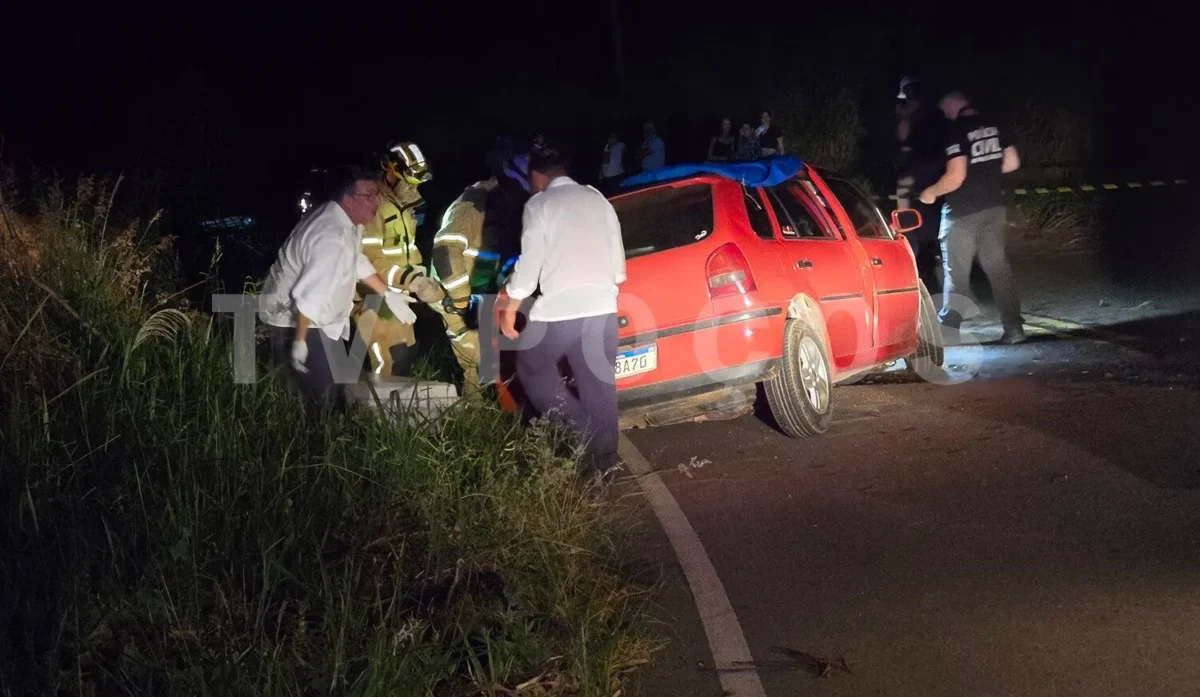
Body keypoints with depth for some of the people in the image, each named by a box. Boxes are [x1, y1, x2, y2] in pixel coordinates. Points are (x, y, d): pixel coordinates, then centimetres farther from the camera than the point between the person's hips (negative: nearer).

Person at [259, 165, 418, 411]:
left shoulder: (346, 219, -2)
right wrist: (299, 342, -25)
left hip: (319, 317, 10)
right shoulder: (332, 239, -33)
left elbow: (357, 262, 16)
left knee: (339, 386, 19)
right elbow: (309, 296, -32)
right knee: (325, 399, -7)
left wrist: (388, 294, 14)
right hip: (293, 319, -10)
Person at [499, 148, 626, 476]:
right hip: (602, 307, 5)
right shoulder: (599, 200, 14)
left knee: (532, 367, 16)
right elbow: (618, 262, 15)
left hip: (559, 309, -5)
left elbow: (529, 262, -6)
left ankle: (579, 431, 2)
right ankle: (603, 460, 15)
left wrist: (509, 309, 5)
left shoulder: (539, 205, -1)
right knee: (599, 386, 10)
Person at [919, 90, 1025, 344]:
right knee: (998, 267, 10)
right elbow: (1012, 162, 10)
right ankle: (1014, 327, 7)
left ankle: (949, 330, 6)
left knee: (956, 273, 3)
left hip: (963, 213, -6)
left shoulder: (957, 131, -17)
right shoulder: (993, 126, 5)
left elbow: (955, 177, -22)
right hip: (993, 207, 6)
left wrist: (931, 192, -6)